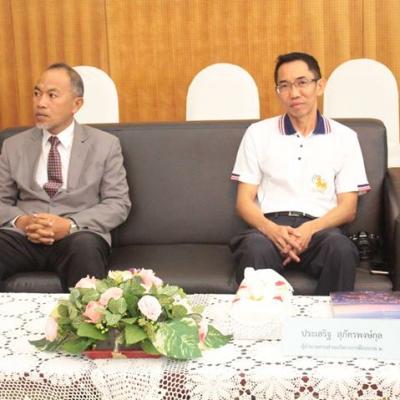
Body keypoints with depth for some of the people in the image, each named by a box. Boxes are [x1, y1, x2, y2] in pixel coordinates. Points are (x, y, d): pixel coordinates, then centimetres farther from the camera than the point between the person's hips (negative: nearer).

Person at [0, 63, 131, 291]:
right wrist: (20, 221, -10)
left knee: (85, 246, -38)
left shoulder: (105, 145, 8)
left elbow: (118, 203, 1)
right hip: (24, 236, 2)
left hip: (79, 236, -2)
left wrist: (70, 225, -15)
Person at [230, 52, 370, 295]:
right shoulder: (258, 133, 13)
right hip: (270, 226, 0)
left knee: (341, 248, -34)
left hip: (320, 228, 1)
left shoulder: (344, 137, 12)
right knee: (256, 249, -35)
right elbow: (244, 201, 9)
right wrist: (272, 229, -14)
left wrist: (310, 229, -13)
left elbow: (348, 208, 8)